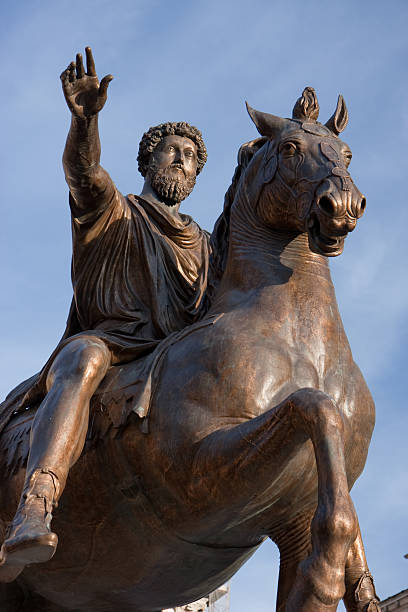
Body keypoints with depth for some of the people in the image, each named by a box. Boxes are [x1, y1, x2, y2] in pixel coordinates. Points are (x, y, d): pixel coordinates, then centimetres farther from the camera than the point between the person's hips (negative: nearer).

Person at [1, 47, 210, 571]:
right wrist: (84, 118, -27)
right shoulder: (113, 212, 17)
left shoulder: (201, 244, 33)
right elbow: (82, 170, -6)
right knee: (81, 363, -39)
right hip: (108, 341, -5)